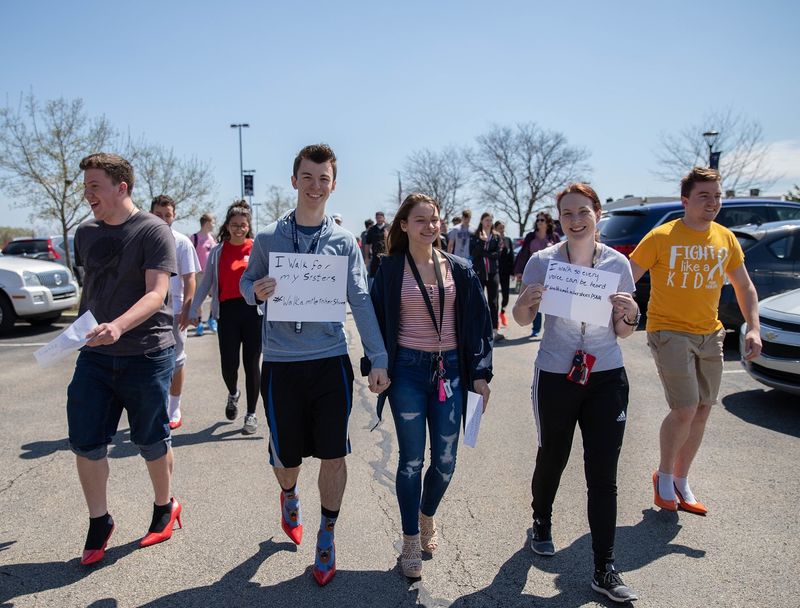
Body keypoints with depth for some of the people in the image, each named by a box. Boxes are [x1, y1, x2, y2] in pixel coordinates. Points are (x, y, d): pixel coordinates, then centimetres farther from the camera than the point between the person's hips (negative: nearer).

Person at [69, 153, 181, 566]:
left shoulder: (153, 231, -10)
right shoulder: (85, 233, 9)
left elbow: (156, 293, -19)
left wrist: (117, 326, -35)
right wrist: (81, 330, 16)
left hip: (147, 355, -5)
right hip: (95, 356, 5)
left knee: (150, 440, 8)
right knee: (84, 442, 4)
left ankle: (165, 507, 33)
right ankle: (99, 522, 25)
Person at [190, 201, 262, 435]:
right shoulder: (217, 252, 8)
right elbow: (206, 282, 12)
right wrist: (194, 309, 8)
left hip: (254, 310, -1)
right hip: (227, 312, 1)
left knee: (251, 364, 3)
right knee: (228, 364, -1)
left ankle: (252, 414, 18)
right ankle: (233, 394, 35)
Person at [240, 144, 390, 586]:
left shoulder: (343, 241, 2)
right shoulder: (268, 238, 1)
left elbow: (360, 301, -2)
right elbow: (246, 285, 10)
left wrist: (378, 359, -7)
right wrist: (256, 291, -15)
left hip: (330, 361, 0)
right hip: (281, 363, 0)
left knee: (333, 454, 5)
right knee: (286, 455, 11)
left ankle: (326, 537, 28)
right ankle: (289, 496, 48)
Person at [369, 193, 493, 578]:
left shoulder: (459, 269, 5)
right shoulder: (391, 270, -1)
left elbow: (479, 323, 5)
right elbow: (378, 323, 2)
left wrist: (480, 373, 0)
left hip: (450, 369, 2)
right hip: (408, 370, -2)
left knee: (445, 461, 7)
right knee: (412, 460, 4)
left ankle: (427, 516, 37)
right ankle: (411, 541, 21)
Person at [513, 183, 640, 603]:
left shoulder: (617, 263, 0)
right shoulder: (542, 261, -5)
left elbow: (623, 333, 5)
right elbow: (522, 320, 1)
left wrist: (630, 314, -17)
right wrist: (527, 301, -20)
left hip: (606, 378, 1)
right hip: (555, 376, -1)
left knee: (603, 475, 2)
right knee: (552, 459, 15)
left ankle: (604, 568, 15)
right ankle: (541, 525, 44)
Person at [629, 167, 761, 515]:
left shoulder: (725, 238, 6)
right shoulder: (662, 237, -10)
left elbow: (744, 286, 13)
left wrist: (753, 327, 1)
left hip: (709, 334, 6)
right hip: (669, 331, -6)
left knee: (702, 411, 9)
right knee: (685, 411, -12)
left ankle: (680, 482, 26)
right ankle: (663, 476, 14)